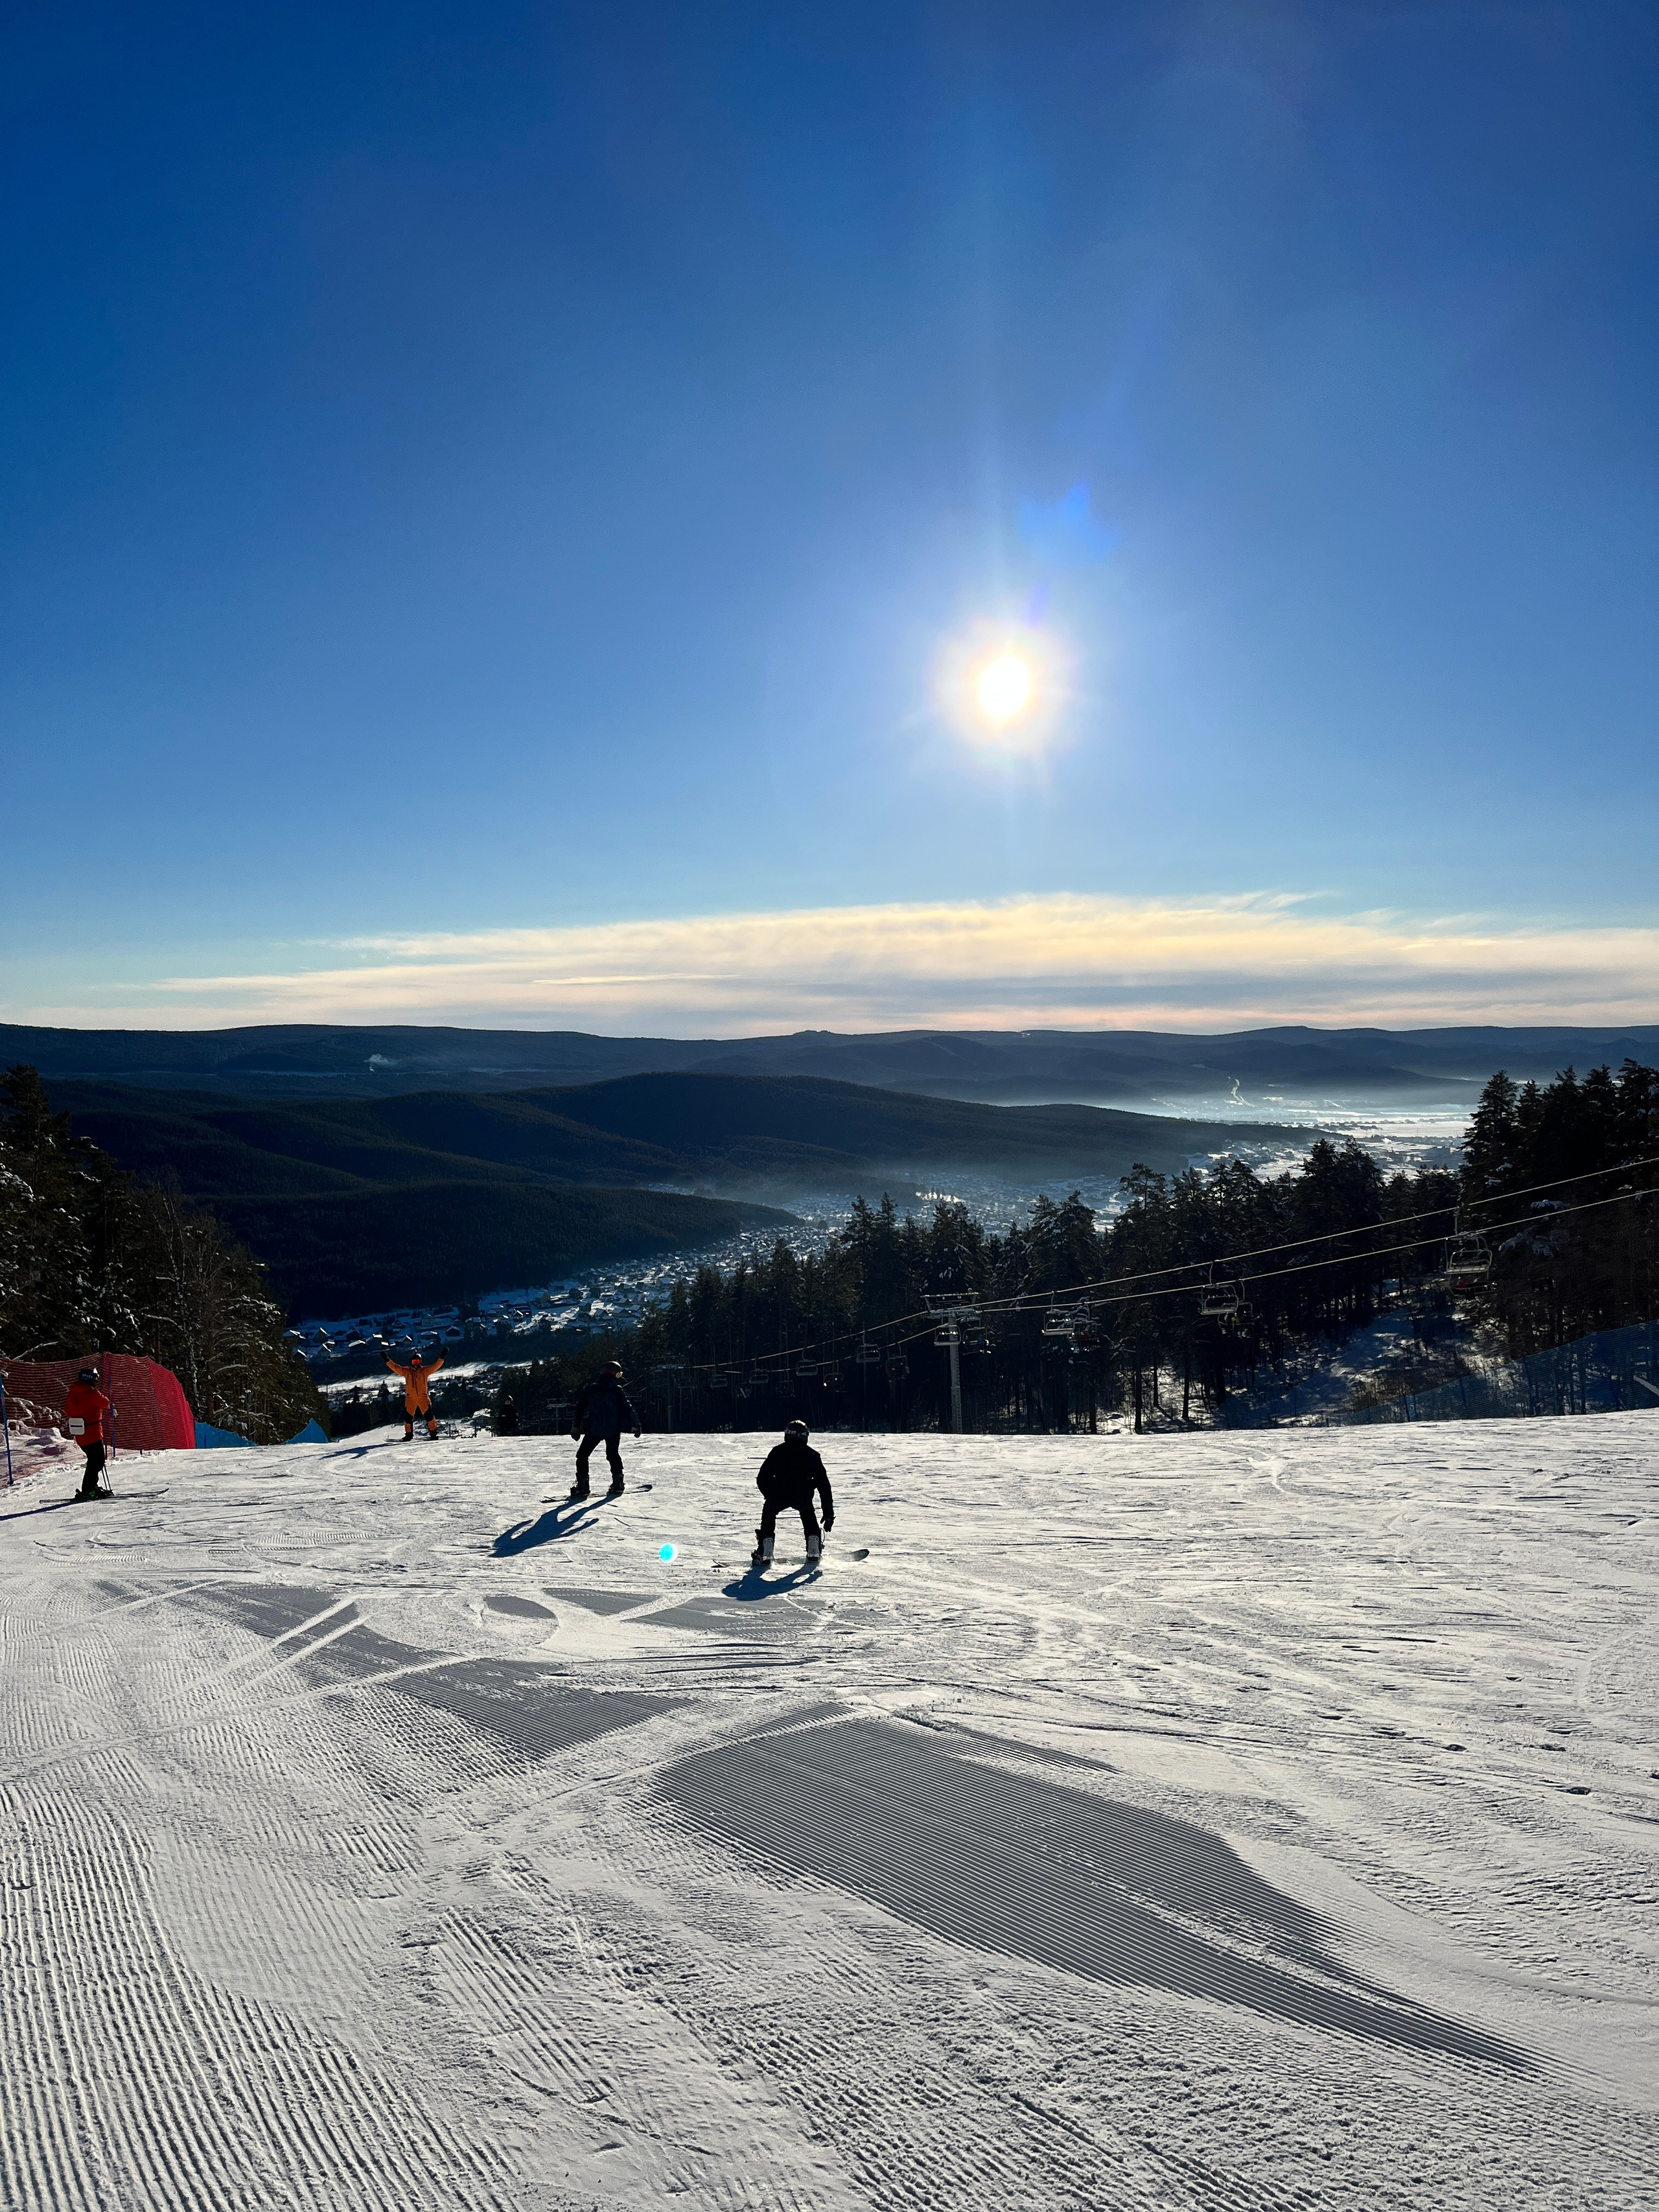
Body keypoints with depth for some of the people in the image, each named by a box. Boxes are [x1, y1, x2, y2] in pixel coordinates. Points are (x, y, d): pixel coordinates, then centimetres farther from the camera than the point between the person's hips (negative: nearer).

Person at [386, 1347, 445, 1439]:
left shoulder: (425, 1370, 5)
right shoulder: (406, 1371, 7)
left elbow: (435, 1366, -2)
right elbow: (395, 1367, 1)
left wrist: (441, 1358, -16)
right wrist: (387, 1361, -10)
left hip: (423, 1397, -1)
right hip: (410, 1398, 1)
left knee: (429, 1414, -8)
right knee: (408, 1416, 1)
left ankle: (433, 1432, 3)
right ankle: (409, 1435, 17)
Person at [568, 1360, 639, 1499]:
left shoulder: (591, 1390, 2)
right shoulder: (618, 1391, -5)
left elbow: (580, 1408, 5)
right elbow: (627, 1409, -7)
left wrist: (576, 1426, 13)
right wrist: (635, 1425, 2)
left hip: (594, 1430, 0)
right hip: (613, 1430, 0)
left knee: (582, 1455, 11)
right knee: (613, 1455, 20)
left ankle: (582, 1486, 2)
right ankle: (617, 1483, 11)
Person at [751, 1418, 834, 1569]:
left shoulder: (777, 1451, 19)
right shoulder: (812, 1455, 21)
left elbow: (762, 1479, 16)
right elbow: (824, 1486, 21)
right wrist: (829, 1514, 25)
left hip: (779, 1496, -1)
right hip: (804, 1497, 1)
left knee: (769, 1511, 31)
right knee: (807, 1512, 35)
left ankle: (765, 1555, 19)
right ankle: (814, 1552, 24)